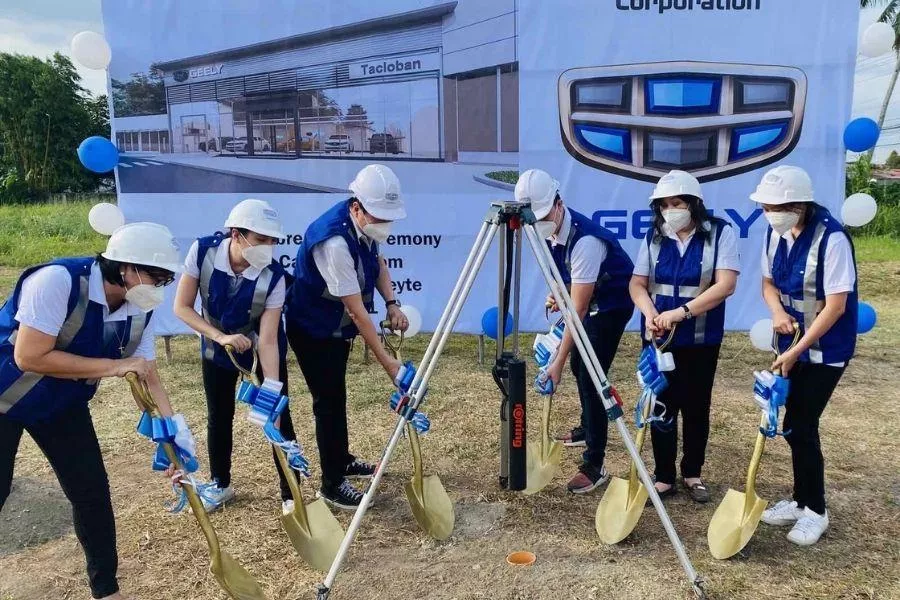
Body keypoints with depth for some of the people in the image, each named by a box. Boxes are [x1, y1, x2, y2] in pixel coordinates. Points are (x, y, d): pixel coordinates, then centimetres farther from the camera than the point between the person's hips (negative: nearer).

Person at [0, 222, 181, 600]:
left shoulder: (140, 311, -12)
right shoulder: (58, 281, -32)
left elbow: (148, 378, -7)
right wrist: (112, 366, -28)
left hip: (62, 404, 6)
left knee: (92, 492, 5)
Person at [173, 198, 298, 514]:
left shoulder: (273, 276, -31)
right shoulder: (203, 251, -28)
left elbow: (267, 340, -29)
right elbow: (182, 306, -17)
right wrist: (220, 336, -29)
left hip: (262, 348, -2)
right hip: (217, 346, 2)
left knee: (279, 417, -3)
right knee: (219, 417, 13)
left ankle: (290, 495, 13)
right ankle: (221, 485, 35)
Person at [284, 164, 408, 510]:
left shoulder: (363, 224, -10)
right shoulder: (334, 241, -35)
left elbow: (377, 261, 10)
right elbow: (357, 310, -33)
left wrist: (391, 304, -5)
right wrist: (386, 361, -29)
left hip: (337, 326, 8)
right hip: (312, 330, -8)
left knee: (336, 396, 21)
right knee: (328, 402, -1)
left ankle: (342, 460, 38)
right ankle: (332, 485, 14)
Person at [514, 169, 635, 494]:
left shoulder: (585, 240, -35)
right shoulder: (549, 229, -10)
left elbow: (578, 310, -35)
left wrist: (558, 360, -34)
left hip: (612, 303, -9)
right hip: (589, 300, 9)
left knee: (590, 375, -14)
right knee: (579, 365, 19)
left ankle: (594, 466, -9)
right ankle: (587, 428, 41)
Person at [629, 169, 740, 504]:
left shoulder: (720, 233, -7)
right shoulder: (654, 236, 3)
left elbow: (726, 285, -17)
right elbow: (637, 283, 1)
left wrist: (681, 312, -26)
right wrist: (649, 312, -20)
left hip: (701, 339, -2)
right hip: (658, 338, 2)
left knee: (696, 408, 10)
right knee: (661, 407, 7)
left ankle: (692, 474, 28)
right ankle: (664, 477, 20)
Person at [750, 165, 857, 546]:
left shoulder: (831, 239, -23)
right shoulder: (776, 233, -2)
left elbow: (836, 306, -22)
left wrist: (795, 351, -20)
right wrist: (777, 312, -11)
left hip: (826, 348, -6)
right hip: (794, 342, 6)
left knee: (799, 427, -4)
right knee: (796, 425, 13)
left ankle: (815, 511, 15)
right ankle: (802, 501, 30)